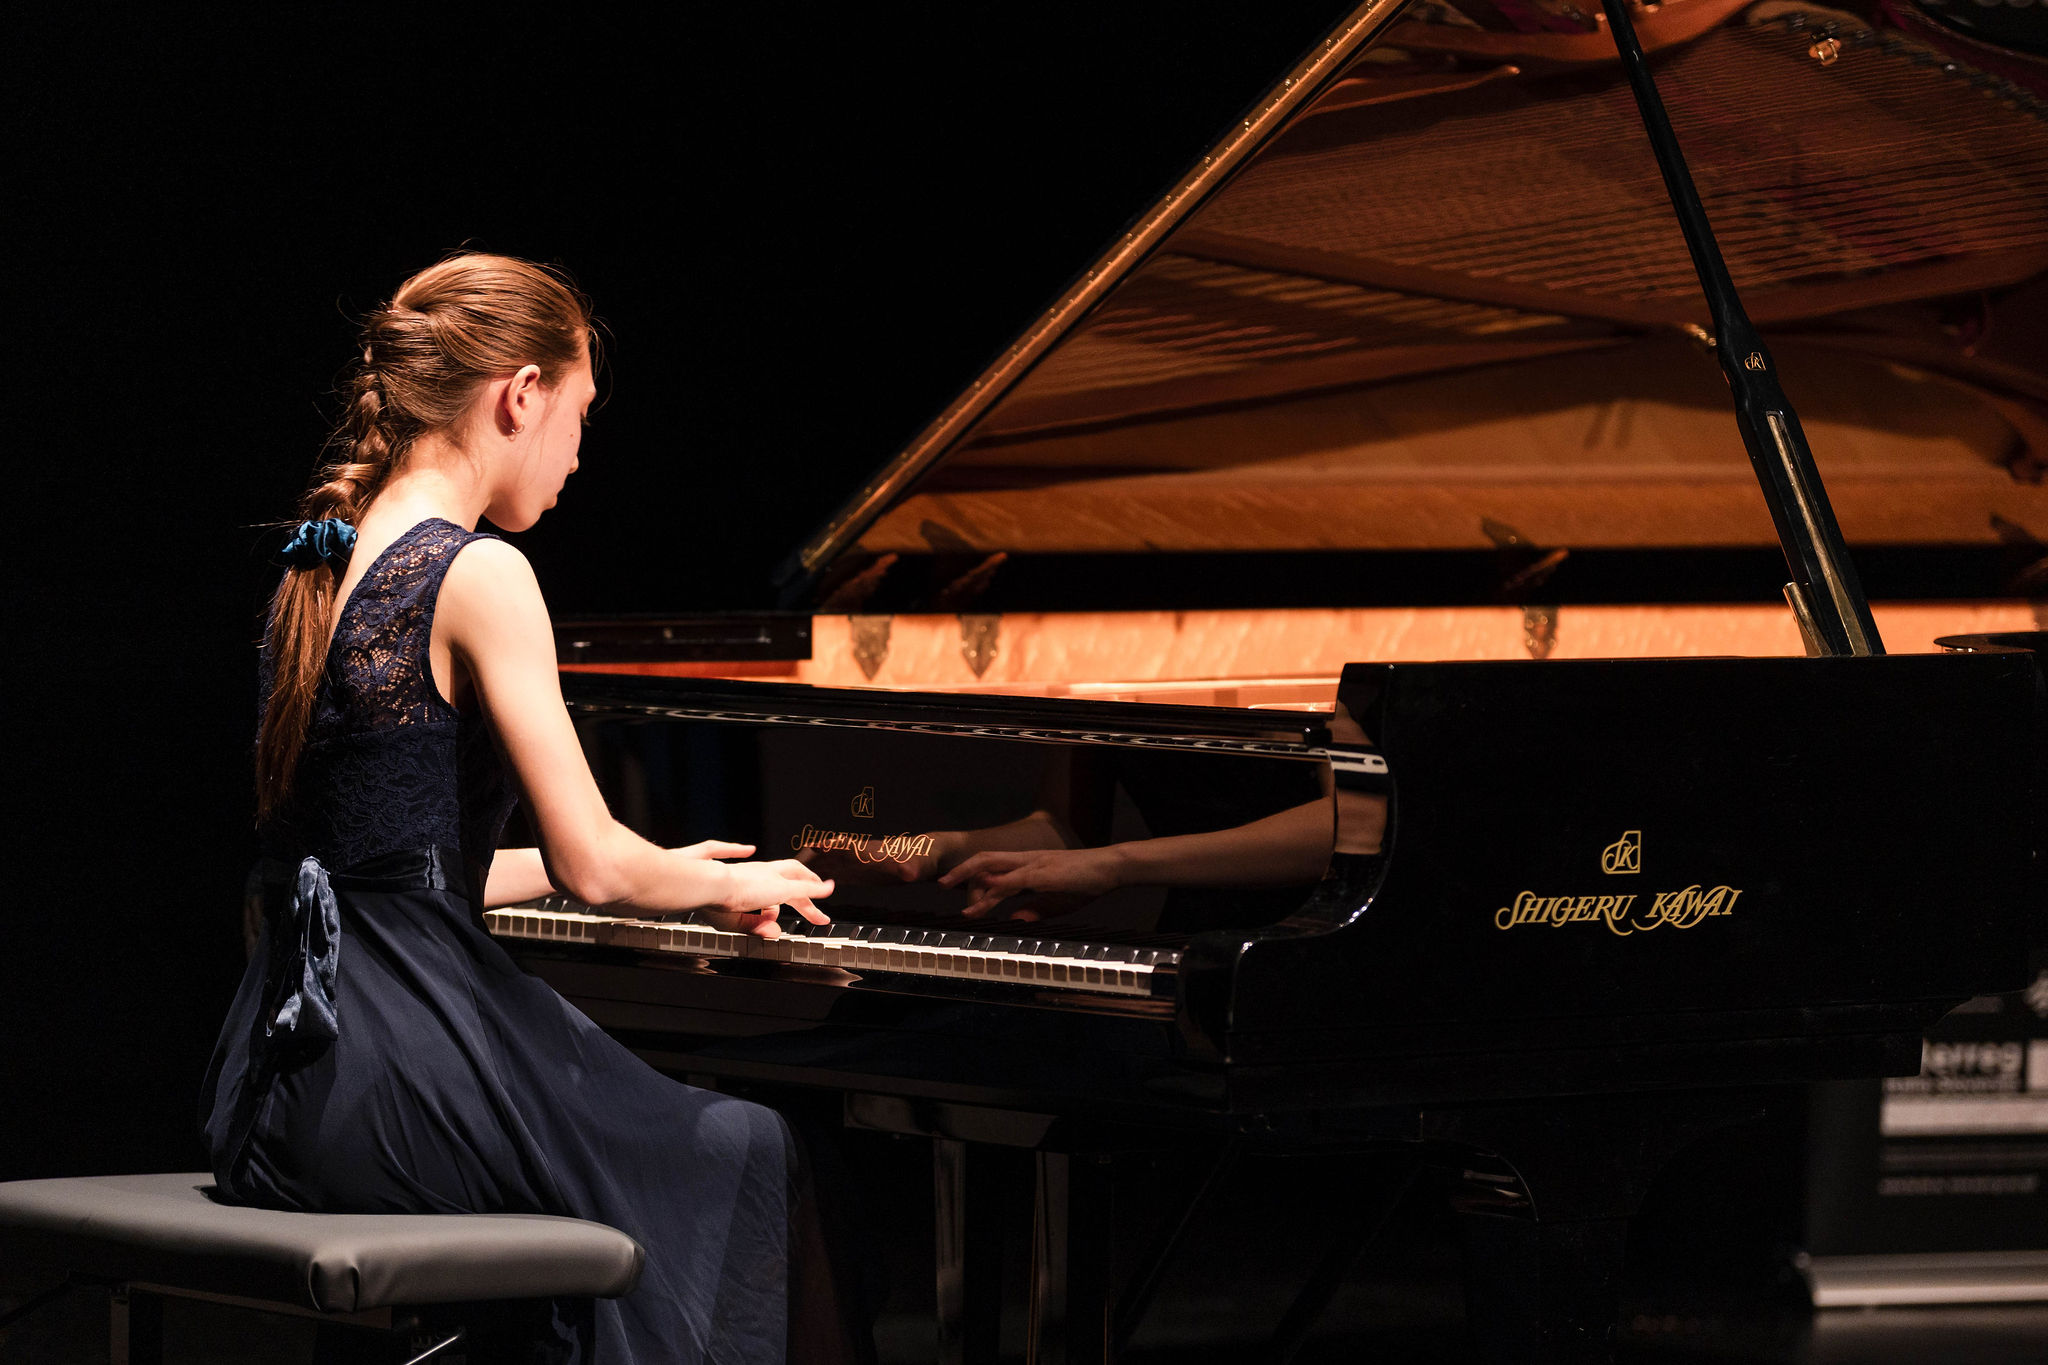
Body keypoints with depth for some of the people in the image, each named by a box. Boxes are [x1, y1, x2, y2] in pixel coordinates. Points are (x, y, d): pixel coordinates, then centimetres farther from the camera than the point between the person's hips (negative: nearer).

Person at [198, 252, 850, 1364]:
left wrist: (664, 868, 29)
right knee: (745, 1157, 12)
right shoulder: (479, 576, -12)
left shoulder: (323, 569, 14)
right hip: (403, 1056, -9)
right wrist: (723, 886, 8)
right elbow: (589, 865, -14)